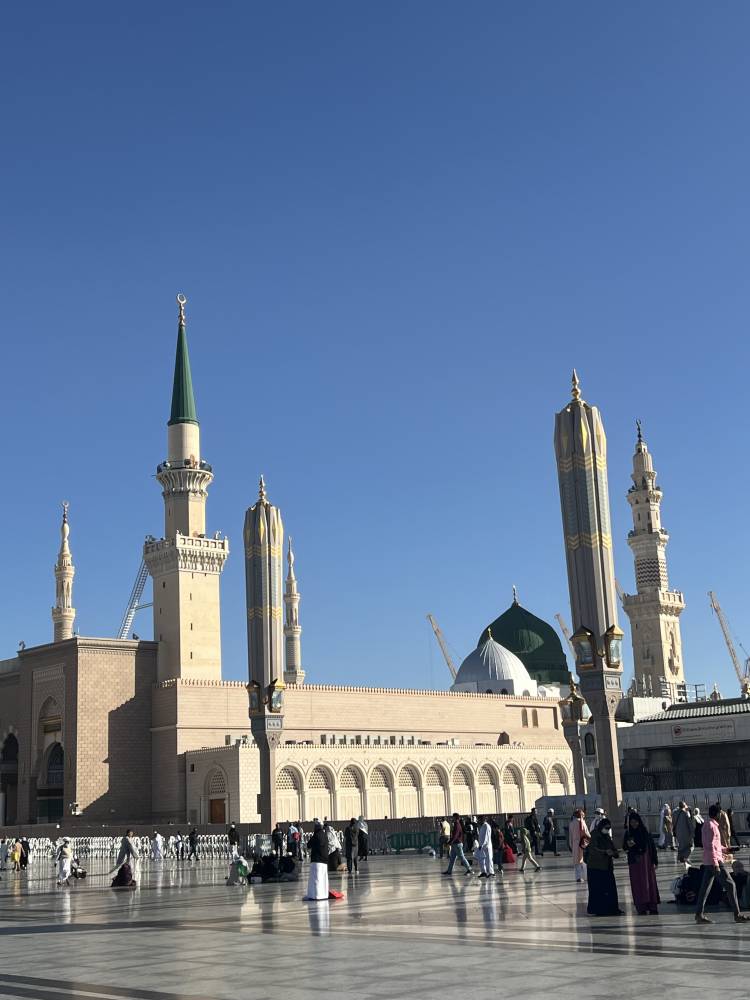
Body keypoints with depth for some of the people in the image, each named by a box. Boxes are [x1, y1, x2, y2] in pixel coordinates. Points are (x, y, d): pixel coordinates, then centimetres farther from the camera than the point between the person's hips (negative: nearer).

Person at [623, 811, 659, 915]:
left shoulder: (645, 832, -2)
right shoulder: (628, 833, 4)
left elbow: (652, 847, -1)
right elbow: (624, 847, 7)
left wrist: (654, 861, -5)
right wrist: (628, 845, -17)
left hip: (646, 861, -2)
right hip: (634, 863, 2)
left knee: (649, 882, -1)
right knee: (637, 884, -1)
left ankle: (652, 906, 3)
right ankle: (641, 907, 1)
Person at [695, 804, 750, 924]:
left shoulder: (708, 824, 16)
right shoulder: (711, 826, -14)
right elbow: (711, 846, -20)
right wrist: (715, 864, -24)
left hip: (708, 862, 10)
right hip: (715, 860, -10)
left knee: (705, 887, 7)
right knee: (730, 885, -5)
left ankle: (699, 914, 6)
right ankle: (737, 915, -3)